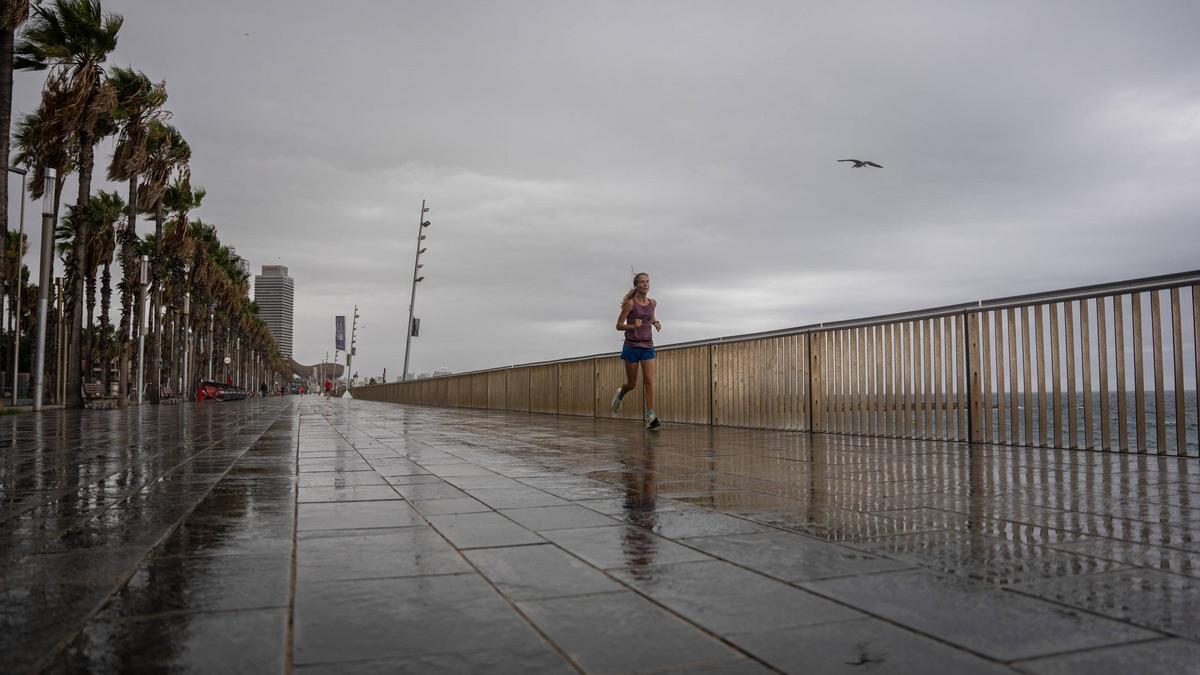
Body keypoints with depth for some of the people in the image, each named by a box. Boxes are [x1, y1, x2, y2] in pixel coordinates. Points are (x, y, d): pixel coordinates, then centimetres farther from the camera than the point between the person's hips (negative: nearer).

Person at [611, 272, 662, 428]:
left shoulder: (652, 303, 7)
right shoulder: (630, 303, -8)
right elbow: (619, 326, -6)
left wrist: (656, 323, 7)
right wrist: (633, 326, -24)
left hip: (647, 346, 3)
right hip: (631, 346, -3)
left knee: (649, 380, -13)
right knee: (632, 384, 7)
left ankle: (650, 417, -14)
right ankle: (620, 394, 42)